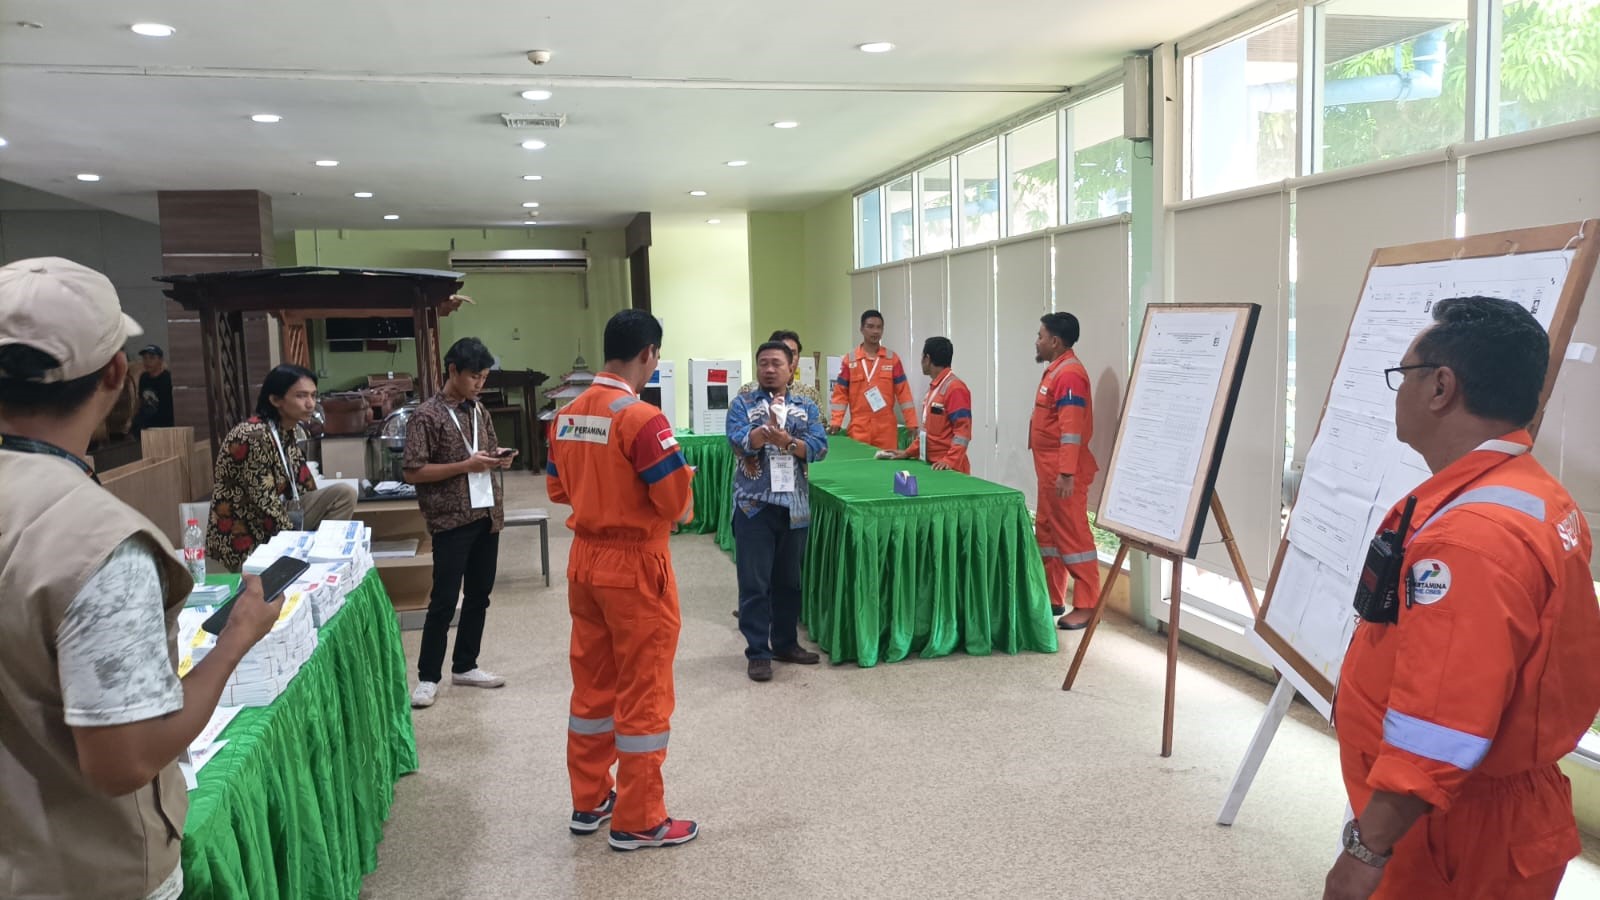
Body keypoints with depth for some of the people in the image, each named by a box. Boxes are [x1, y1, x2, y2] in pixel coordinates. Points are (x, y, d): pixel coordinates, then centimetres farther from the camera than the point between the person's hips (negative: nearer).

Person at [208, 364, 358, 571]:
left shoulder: (288, 430, 2)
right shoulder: (254, 436, -24)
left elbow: (301, 483, 7)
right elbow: (265, 503, -22)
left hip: (279, 518, 8)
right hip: (247, 537, -8)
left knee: (344, 493, -5)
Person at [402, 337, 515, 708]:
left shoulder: (478, 410, 10)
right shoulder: (426, 416, -11)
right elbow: (412, 471, -15)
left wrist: (498, 457, -2)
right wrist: (466, 465, -21)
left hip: (486, 514, 7)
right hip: (451, 519, -7)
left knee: (479, 594, 13)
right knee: (444, 599, -2)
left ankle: (465, 666, 26)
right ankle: (428, 676, 10)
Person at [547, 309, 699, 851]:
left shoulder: (568, 415, 4)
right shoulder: (642, 418, -20)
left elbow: (557, 490, 12)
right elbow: (676, 503, -20)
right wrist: (682, 481, 1)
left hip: (584, 560, 8)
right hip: (635, 565, -7)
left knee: (592, 682, 18)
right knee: (643, 691, 4)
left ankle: (589, 801, 31)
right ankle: (638, 821, 15)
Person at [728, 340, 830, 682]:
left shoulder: (807, 407, 8)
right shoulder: (742, 404, 2)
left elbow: (819, 447, -6)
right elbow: (739, 443, -16)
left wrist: (785, 440, -23)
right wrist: (768, 429, -34)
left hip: (794, 505, 3)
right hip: (754, 505, -3)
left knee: (789, 579, 13)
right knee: (755, 582, -1)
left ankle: (786, 643, 27)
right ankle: (758, 653, 7)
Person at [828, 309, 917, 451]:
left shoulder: (892, 358, 5)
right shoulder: (850, 360, 5)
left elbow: (903, 392, 3)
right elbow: (841, 393, 5)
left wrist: (912, 424, -3)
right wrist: (835, 422, -6)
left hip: (886, 428, 0)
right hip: (858, 428, 0)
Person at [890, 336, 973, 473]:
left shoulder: (955, 388, -14)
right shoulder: (934, 387, 14)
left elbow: (963, 430, -19)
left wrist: (950, 461, -27)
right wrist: (909, 452, 18)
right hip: (930, 464, 8)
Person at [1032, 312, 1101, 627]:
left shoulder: (1070, 374, -16)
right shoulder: (1055, 371, 16)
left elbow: (1071, 428, -23)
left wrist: (1066, 473, -27)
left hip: (1064, 472, -11)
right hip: (1049, 469, 11)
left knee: (1073, 535, -5)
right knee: (1047, 532, 16)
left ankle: (1087, 606, 1)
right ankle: (1053, 598, 25)